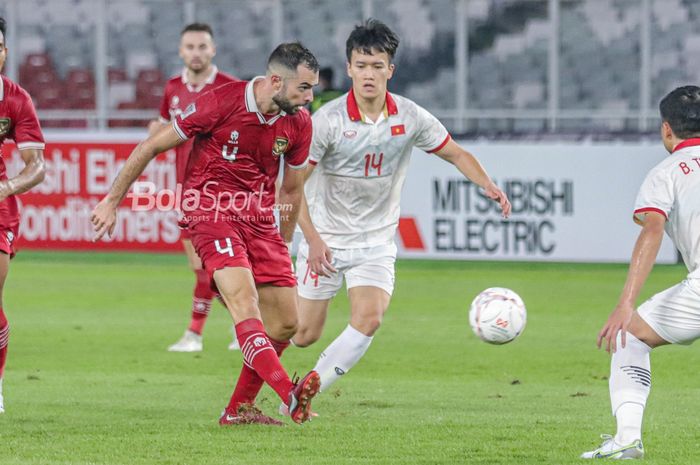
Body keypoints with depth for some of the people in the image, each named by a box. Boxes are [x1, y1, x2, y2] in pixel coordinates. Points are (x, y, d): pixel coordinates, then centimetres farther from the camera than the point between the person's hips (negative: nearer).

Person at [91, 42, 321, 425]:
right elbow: (152, 146, -7)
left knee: (285, 323, 1)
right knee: (244, 301, -27)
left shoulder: (298, 123, 1)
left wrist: (283, 246, 21)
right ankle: (291, 396, -45)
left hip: (260, 217, 7)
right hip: (212, 211, -6)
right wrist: (112, 201, -4)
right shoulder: (221, 102, -16)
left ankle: (238, 409, 16)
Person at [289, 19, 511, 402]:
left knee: (368, 319, -21)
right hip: (326, 238, -2)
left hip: (376, 242, 2)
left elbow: (455, 154, 7)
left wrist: (488, 186, -11)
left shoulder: (410, 118, -7)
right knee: (305, 334, -1)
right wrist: (313, 239, -21)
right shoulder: (328, 120, -16)